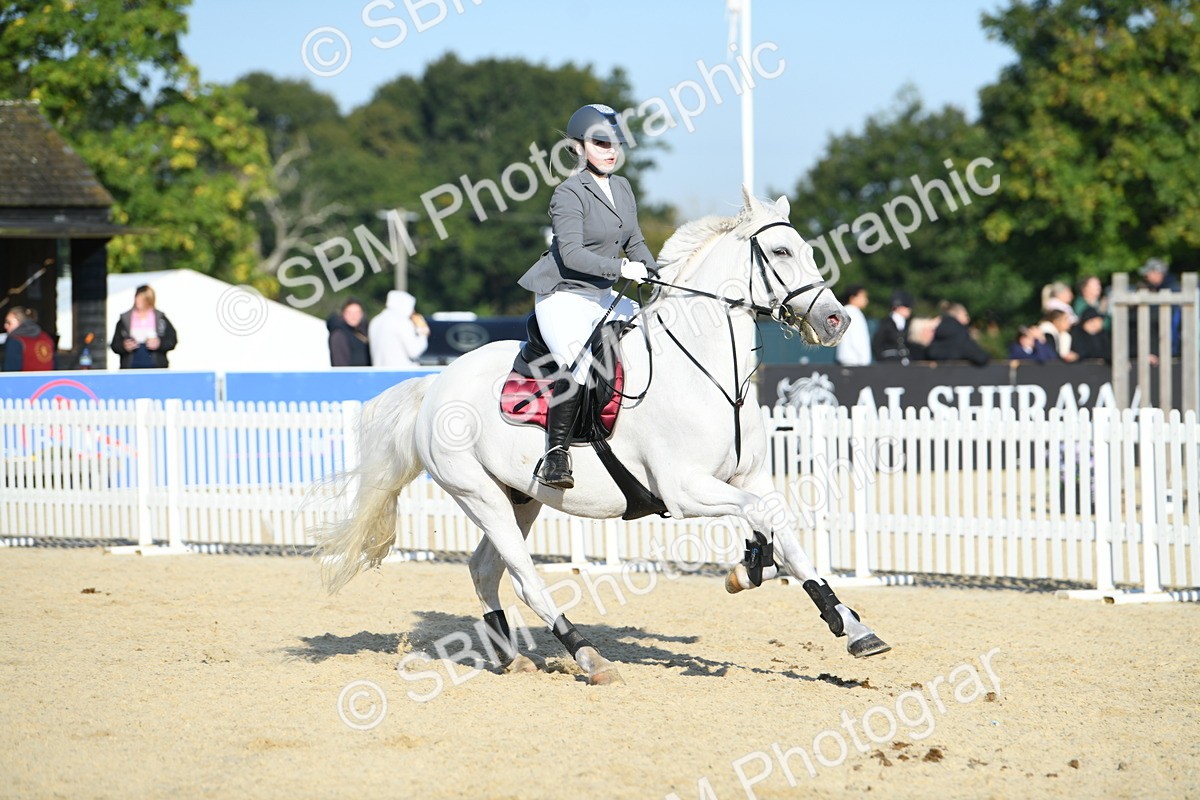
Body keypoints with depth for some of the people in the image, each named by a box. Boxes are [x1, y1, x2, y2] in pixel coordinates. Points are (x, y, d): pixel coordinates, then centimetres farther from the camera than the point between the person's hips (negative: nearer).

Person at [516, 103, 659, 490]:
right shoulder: (569, 193, -12)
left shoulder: (622, 187, 12)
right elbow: (571, 253, -20)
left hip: (603, 297, 8)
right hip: (563, 295, -8)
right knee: (579, 363, -32)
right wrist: (620, 267, -28)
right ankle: (556, 454, -27)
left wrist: (656, 279, 3)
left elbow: (635, 243, 18)